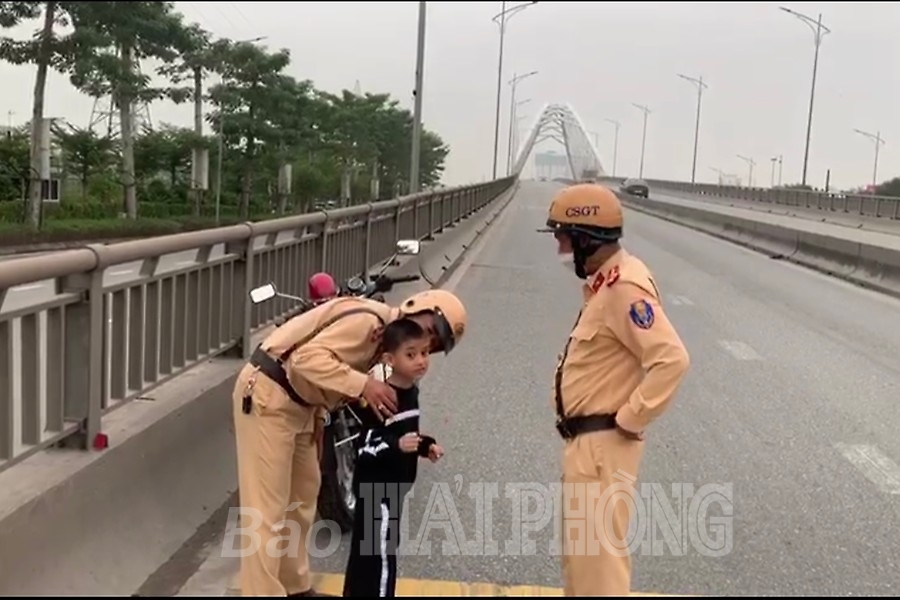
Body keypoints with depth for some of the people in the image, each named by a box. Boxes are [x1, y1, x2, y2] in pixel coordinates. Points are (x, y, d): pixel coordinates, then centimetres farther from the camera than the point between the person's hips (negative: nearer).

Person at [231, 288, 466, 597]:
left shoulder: (384, 337, 9)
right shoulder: (369, 320, -21)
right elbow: (307, 357, -31)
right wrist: (363, 385, -36)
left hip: (298, 402, 11)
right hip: (267, 395, -11)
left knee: (302, 495, 18)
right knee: (268, 507, -6)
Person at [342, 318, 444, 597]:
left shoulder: (411, 391, 6)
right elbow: (365, 447, -27)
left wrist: (425, 445, 7)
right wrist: (397, 445, -40)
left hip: (393, 486, 9)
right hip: (376, 488, -9)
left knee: (365, 548, 21)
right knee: (381, 552, -2)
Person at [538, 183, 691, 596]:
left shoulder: (624, 287, -21)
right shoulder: (604, 281, 11)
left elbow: (671, 360, -29)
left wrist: (629, 419, -21)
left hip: (602, 444, -11)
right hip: (585, 440, 11)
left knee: (598, 553, -2)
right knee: (579, 548, 22)